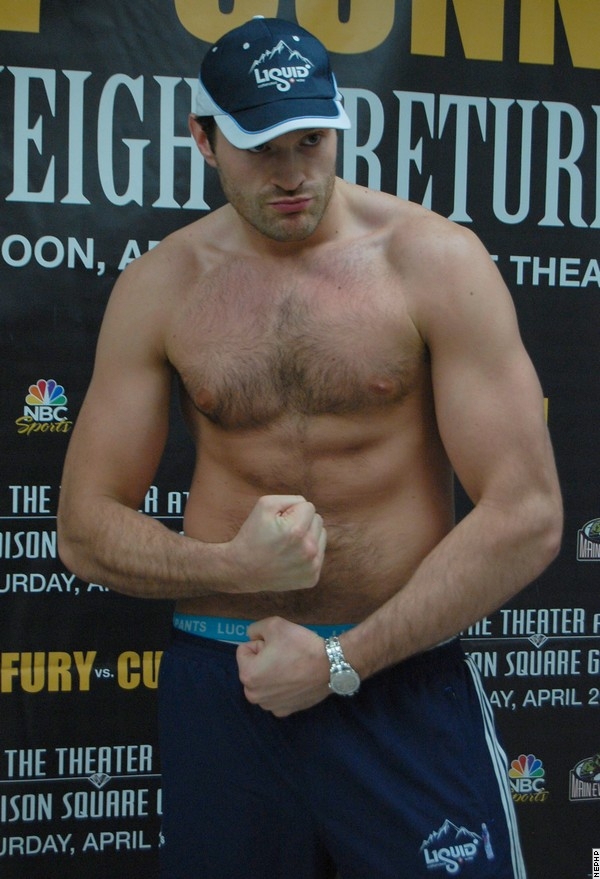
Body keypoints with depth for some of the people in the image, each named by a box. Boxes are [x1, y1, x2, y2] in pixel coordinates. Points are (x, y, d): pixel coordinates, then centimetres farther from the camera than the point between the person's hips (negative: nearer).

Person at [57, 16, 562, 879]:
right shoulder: (160, 286, 0)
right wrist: (231, 566, -15)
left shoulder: (434, 261, -8)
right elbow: (85, 526, 4)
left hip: (404, 677, -2)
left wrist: (342, 661, -12)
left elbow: (527, 518, -11)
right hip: (217, 686, 2)